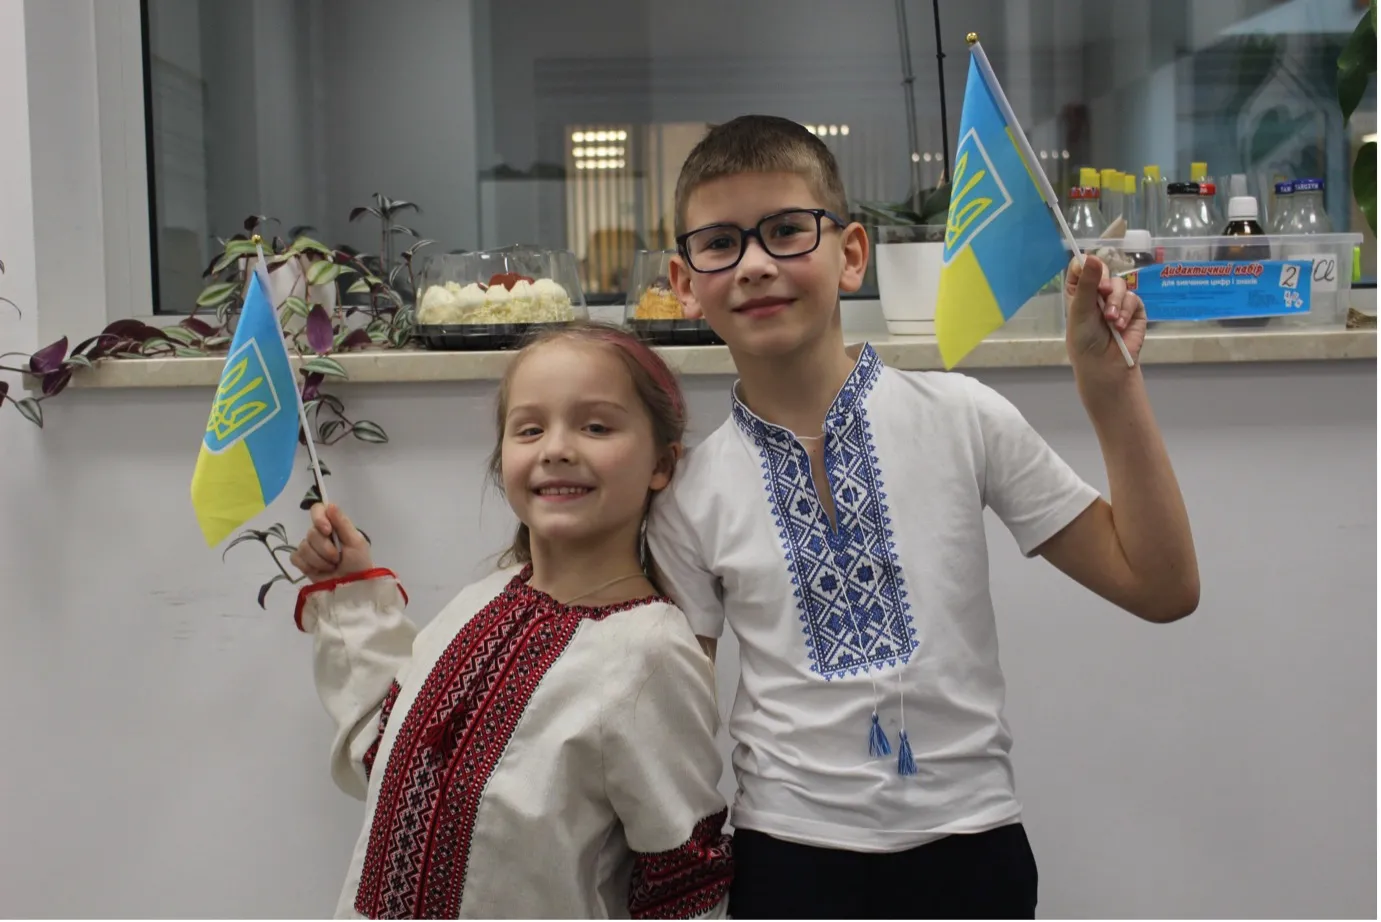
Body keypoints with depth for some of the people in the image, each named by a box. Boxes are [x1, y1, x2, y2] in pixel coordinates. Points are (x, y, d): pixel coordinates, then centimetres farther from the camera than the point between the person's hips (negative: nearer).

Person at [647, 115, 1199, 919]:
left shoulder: (961, 419, -8)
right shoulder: (690, 496, -6)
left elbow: (1161, 588, -5)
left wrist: (1108, 378, -12)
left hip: (970, 840, 0)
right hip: (788, 857, 1)